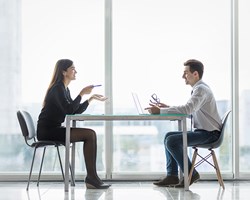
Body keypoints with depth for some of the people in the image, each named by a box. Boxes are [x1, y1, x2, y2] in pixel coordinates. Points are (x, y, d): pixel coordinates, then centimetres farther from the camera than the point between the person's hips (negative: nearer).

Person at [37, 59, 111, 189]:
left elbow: (76, 111, 17)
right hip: (47, 131, -9)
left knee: (91, 134, -2)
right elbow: (69, 110, -23)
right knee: (90, 134, -16)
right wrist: (82, 93, -17)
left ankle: (91, 177, -9)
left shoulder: (65, 89, 17)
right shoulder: (57, 88, -13)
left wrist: (91, 99, 10)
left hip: (53, 129, 9)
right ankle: (91, 177, -10)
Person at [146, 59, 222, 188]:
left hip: (209, 133, -10)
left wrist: (160, 111, -28)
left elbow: (187, 109, -31)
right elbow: (189, 112, 18)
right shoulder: (199, 88, 16)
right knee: (169, 136, 9)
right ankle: (172, 176, 6)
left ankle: (190, 174, -5)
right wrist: (168, 108, 5)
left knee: (172, 141, -19)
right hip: (202, 131, 10)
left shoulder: (201, 89, -17)